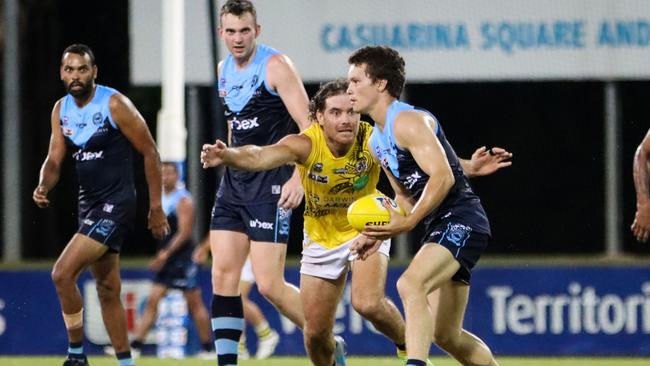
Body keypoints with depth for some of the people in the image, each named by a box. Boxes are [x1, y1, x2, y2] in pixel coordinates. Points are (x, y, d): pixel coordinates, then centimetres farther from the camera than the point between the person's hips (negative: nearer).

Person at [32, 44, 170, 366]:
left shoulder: (115, 104, -13)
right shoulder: (61, 109, 8)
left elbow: (150, 153, -8)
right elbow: (55, 159, 9)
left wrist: (156, 208, -8)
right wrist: (43, 187, -14)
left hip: (116, 205, -8)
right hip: (88, 204, 8)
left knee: (63, 274, -17)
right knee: (108, 290, 12)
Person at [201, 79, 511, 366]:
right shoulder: (306, 145, -28)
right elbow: (260, 157, -45)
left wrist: (469, 167, -28)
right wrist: (227, 155, -65)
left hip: (365, 227, -1)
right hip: (321, 237, 1)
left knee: (368, 303, -27)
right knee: (315, 332, 4)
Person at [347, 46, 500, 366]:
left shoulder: (408, 122, -14)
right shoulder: (376, 141, 16)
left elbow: (443, 177, -23)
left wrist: (408, 224, -29)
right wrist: (381, 232, 9)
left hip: (461, 220, -10)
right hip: (438, 227, 10)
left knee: (410, 284, -32)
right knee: (445, 334, 10)